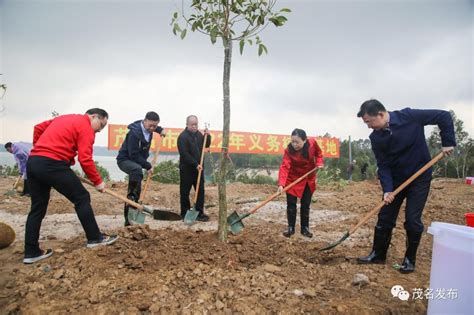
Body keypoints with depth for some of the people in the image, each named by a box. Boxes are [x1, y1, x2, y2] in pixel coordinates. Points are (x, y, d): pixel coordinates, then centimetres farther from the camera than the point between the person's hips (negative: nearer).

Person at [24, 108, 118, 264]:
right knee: (82, 198, 3)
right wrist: (98, 181, -2)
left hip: (32, 162, 9)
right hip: (52, 165, -9)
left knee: (37, 208, 14)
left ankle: (31, 252, 19)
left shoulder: (64, 118, 24)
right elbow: (85, 159, -10)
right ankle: (95, 238, 11)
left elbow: (38, 128, 27)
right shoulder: (86, 127, -3)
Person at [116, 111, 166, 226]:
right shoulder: (134, 133, -27)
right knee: (137, 169, -42)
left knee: (137, 190, 6)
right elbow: (134, 155, -28)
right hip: (125, 160, -8)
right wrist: (147, 166, -24)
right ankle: (131, 195, -25)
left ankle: (129, 219, 15)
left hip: (136, 162, 8)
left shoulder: (148, 129, -3)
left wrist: (160, 130, 8)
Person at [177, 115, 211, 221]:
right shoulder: (183, 137, -15)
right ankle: (185, 214, 15)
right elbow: (184, 154, -21)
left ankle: (200, 213, 15)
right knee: (185, 192, 4)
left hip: (198, 168, 7)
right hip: (186, 169, -7)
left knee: (200, 191, 8)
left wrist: (207, 136, 1)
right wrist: (195, 165, -23)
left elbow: (206, 145, 19)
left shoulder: (198, 134, 10)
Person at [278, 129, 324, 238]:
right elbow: (284, 167, -36)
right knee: (291, 204, -1)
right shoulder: (289, 150, -26)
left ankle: (305, 228, 22)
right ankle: (291, 228, 14)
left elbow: (318, 153, 5)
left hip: (309, 180, 2)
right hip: (293, 180, -2)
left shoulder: (312, 143, -19)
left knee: (306, 204, 10)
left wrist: (319, 162, -12)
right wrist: (281, 184, -48)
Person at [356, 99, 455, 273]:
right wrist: (387, 189, -19)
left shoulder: (409, 116, -18)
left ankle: (410, 259, 16)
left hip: (419, 177, -3)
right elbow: (383, 165, -8)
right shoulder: (376, 138, -8)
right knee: (385, 217, 5)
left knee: (412, 220, -3)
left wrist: (448, 143, -12)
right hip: (395, 179, 3)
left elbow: (444, 116, -9)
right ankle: (378, 254, 20)